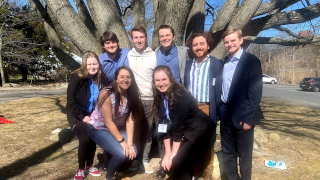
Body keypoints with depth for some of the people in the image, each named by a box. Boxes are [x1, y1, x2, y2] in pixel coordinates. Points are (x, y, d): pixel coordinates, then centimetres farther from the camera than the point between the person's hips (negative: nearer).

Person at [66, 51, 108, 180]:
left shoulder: (102, 78, -7)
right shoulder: (77, 77, -17)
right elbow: (70, 101, -15)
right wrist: (82, 117, -19)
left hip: (93, 114, 3)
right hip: (77, 114, -3)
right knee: (85, 138, -20)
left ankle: (89, 166, 11)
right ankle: (81, 169, 2)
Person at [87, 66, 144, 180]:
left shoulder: (131, 95, -10)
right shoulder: (106, 94, -27)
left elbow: (130, 120, -12)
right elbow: (108, 122, -24)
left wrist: (130, 143, -18)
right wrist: (122, 142, -22)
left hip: (117, 128, 6)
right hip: (99, 128, -5)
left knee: (132, 152, -11)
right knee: (121, 153, -22)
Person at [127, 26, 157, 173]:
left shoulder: (153, 55, 1)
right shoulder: (128, 55, 4)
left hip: (150, 99, 0)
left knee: (147, 132, 7)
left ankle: (144, 160, 20)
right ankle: (133, 159, 22)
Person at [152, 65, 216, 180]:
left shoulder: (180, 96, -25)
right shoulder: (160, 96, -4)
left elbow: (179, 126, -23)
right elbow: (164, 124, -4)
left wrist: (173, 154, -18)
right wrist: (167, 152, -8)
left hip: (198, 131, -7)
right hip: (184, 132, 7)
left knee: (178, 162, -17)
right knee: (165, 161, 1)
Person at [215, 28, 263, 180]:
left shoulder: (251, 61, -8)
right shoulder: (223, 63, 10)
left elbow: (255, 92, -13)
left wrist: (248, 118, -17)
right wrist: (219, 110, 2)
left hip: (242, 116, -5)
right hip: (225, 114, 6)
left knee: (244, 154, 9)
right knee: (227, 152, 17)